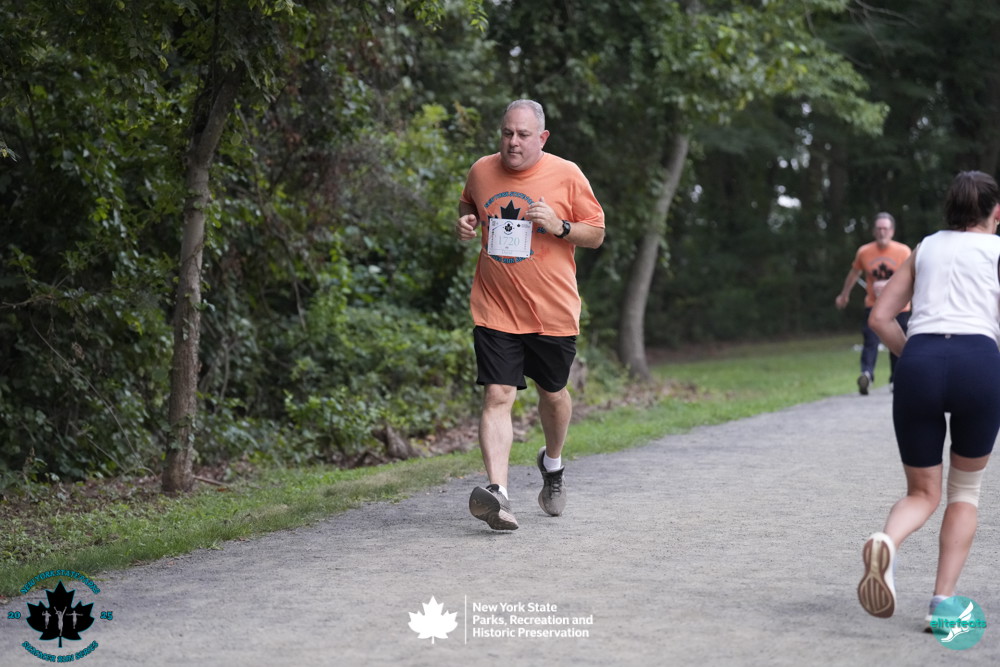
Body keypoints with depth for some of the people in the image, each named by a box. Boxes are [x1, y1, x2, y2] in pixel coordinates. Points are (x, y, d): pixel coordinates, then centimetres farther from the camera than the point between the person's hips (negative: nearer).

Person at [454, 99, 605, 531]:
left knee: (553, 394, 15)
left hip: (553, 312, 0)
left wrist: (560, 226, -17)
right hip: (495, 311, 1)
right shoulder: (481, 171, 3)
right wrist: (465, 223, 1)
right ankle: (497, 491, -20)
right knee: (497, 396, -13)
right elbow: (469, 207, 24)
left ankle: (552, 463, 43)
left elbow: (596, 234, 2)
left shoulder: (567, 176, -4)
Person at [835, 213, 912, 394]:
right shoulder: (864, 252, -2)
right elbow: (854, 273, 15)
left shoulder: (903, 251, -8)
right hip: (873, 306, 1)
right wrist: (844, 295, 25)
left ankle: (895, 381, 11)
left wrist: (886, 284, -31)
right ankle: (867, 374, -28)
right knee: (870, 340, -15)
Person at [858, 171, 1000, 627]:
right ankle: (944, 599, 6)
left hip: (919, 364, 2)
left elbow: (880, 318, 17)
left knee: (923, 493, 14)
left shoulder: (926, 248, 24)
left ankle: (886, 542, -21)